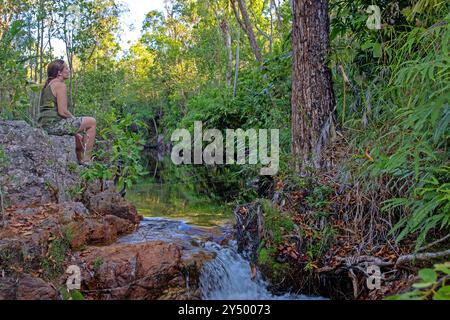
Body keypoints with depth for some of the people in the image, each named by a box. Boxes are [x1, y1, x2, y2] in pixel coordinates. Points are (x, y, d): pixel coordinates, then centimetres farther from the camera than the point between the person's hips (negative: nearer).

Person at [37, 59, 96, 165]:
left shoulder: (48, 84, 18)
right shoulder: (60, 85, -11)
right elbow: (62, 112, -18)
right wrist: (75, 119, 0)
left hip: (45, 124, 10)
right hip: (55, 123, -10)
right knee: (92, 122, -3)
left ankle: (80, 158, 36)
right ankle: (86, 160, -1)